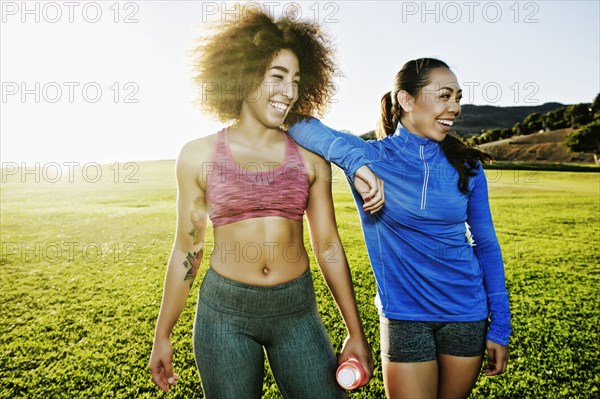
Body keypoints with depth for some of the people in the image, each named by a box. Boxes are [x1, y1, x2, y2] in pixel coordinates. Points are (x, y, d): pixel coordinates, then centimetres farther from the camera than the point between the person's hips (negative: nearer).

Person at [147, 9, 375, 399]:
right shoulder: (199, 156, -2)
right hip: (224, 312, 0)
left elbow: (329, 246, 3)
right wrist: (162, 335, 6)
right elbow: (187, 250, 3)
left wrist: (356, 333, 4)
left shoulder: (310, 159, 0)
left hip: (298, 310, 1)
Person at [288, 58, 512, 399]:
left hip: (467, 315, 3)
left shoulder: (466, 166, -2)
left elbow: (486, 245, 4)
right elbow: (298, 121, -15)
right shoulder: (372, 157, -10)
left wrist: (500, 328, 3)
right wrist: (357, 163, -28)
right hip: (404, 318, -2)